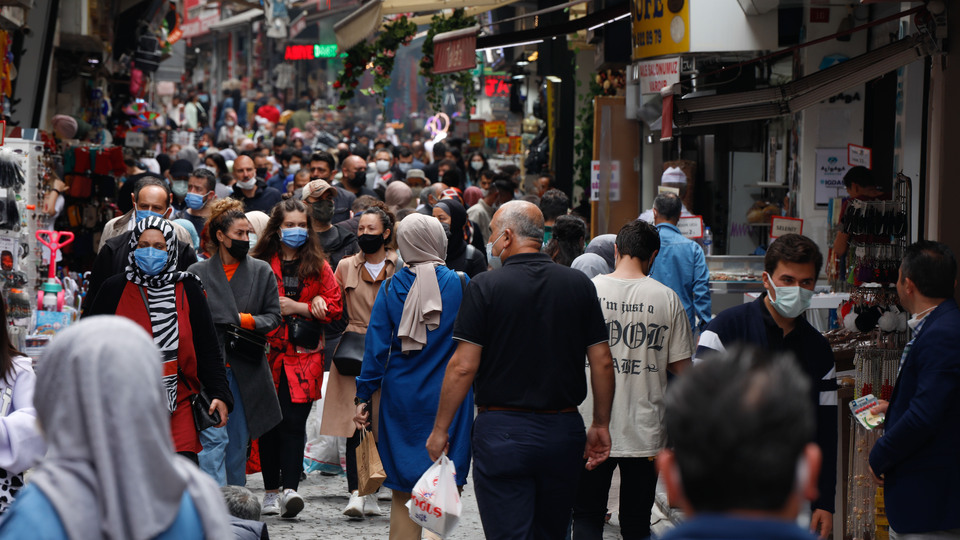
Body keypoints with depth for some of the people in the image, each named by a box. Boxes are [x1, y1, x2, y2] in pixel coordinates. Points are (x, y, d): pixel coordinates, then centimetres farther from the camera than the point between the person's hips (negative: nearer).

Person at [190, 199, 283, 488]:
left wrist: (247, 320, -10)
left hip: (246, 370, 3)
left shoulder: (262, 272, 9)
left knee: (239, 440, 9)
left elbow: (274, 316, 10)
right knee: (214, 439, -11)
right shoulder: (197, 273, 4)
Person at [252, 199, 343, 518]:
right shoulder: (261, 264, 6)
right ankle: (271, 491, 12)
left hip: (304, 354, 0)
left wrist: (297, 307, -6)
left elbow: (334, 308, 4)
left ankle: (290, 489, -15)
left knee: (294, 421, -11)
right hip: (268, 352, 0)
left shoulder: (318, 265, 10)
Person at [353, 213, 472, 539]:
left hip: (401, 399, 2)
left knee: (403, 494, 9)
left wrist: (364, 397, 4)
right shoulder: (460, 285, -6)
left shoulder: (392, 288, -2)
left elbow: (376, 347, -2)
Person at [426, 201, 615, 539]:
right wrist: (601, 425, 14)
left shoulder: (485, 287, -8)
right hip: (564, 432, 4)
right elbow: (602, 362, 4)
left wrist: (440, 429, -1)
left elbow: (463, 366, -10)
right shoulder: (579, 285, 3)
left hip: (503, 431, -4)